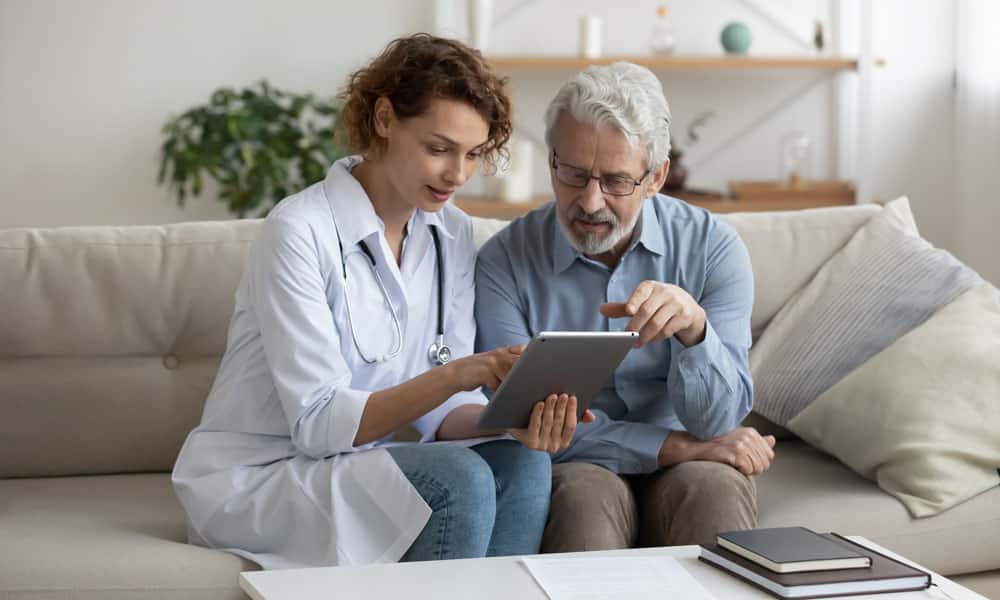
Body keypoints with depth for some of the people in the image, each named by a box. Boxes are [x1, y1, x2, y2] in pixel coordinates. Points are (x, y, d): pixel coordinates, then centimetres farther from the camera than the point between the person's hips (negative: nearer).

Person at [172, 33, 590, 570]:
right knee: (457, 480, -28)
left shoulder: (453, 235, 2)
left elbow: (441, 411, -1)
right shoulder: (300, 230, -18)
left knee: (521, 463, -21)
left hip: (353, 467, 6)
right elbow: (319, 424, -22)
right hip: (254, 480, -6)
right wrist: (452, 375, -34)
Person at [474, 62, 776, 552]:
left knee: (714, 488, -32)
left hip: (684, 470, 1)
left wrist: (694, 328, -32)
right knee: (586, 495, -34)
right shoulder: (504, 262, -8)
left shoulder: (712, 248, -5)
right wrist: (679, 446, -14)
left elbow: (718, 422, -12)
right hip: (571, 473, -1)